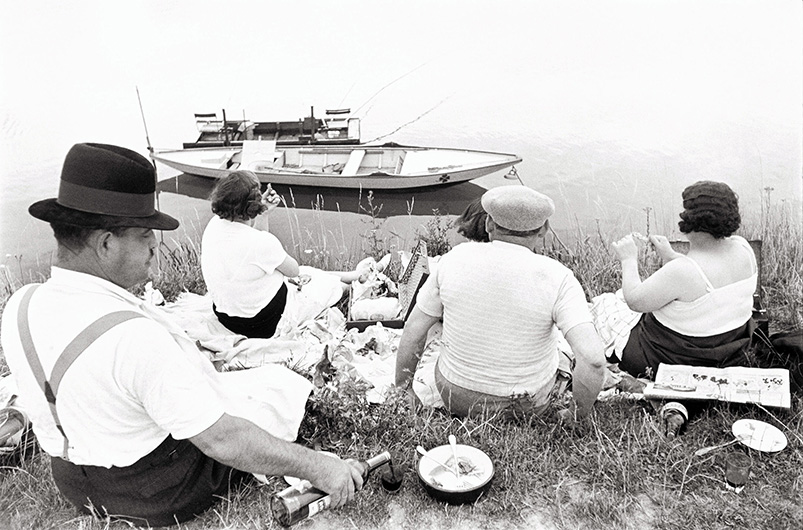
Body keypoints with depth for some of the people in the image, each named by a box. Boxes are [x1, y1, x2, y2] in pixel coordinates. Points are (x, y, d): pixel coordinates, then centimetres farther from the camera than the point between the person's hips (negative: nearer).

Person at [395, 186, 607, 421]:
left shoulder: (455, 258, -13)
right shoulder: (557, 279, -19)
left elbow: (413, 333, -6)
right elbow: (593, 359, -28)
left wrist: (401, 390, 9)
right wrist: (578, 414, -9)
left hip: (455, 396, 2)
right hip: (528, 405, -1)